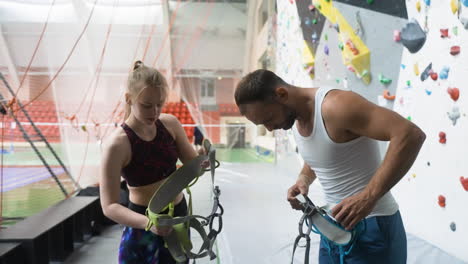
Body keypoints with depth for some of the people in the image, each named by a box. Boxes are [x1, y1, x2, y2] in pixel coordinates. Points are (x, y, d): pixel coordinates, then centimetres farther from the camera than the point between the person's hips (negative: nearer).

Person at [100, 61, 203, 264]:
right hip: (143, 225, -5)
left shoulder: (170, 124, -8)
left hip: (178, 215, 5)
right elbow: (109, 206, -24)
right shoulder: (117, 143, -22)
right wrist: (148, 222, -40)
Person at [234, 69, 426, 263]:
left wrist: (368, 197, -34)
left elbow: (411, 135, -30)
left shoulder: (335, 106, -24)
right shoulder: (296, 120, 2)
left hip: (371, 229, -8)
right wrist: (304, 179, 0)